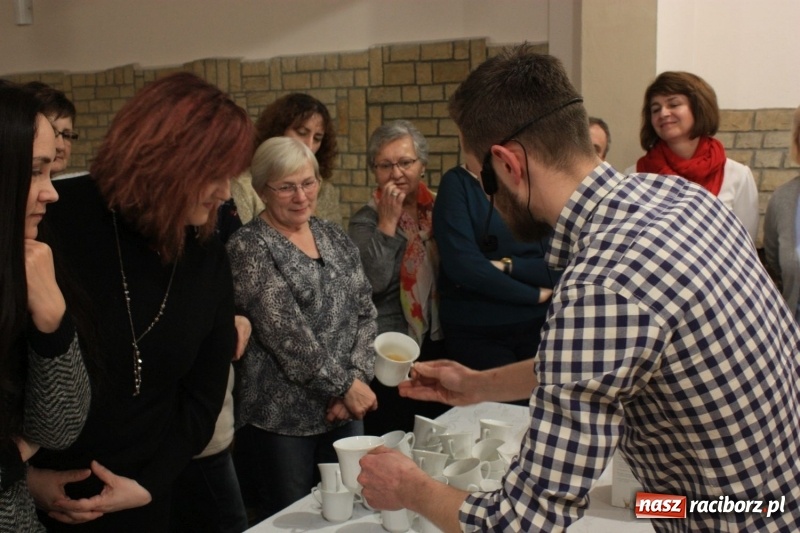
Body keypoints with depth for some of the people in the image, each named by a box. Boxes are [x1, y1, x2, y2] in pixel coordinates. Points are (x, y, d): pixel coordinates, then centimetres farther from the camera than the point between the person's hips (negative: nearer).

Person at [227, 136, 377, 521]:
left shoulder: (334, 237, 9)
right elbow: (285, 333, -17)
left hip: (345, 411, 6)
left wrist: (356, 378, -8)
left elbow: (365, 313, 6)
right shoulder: (248, 248, -10)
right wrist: (345, 385, -13)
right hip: (281, 417, -6)